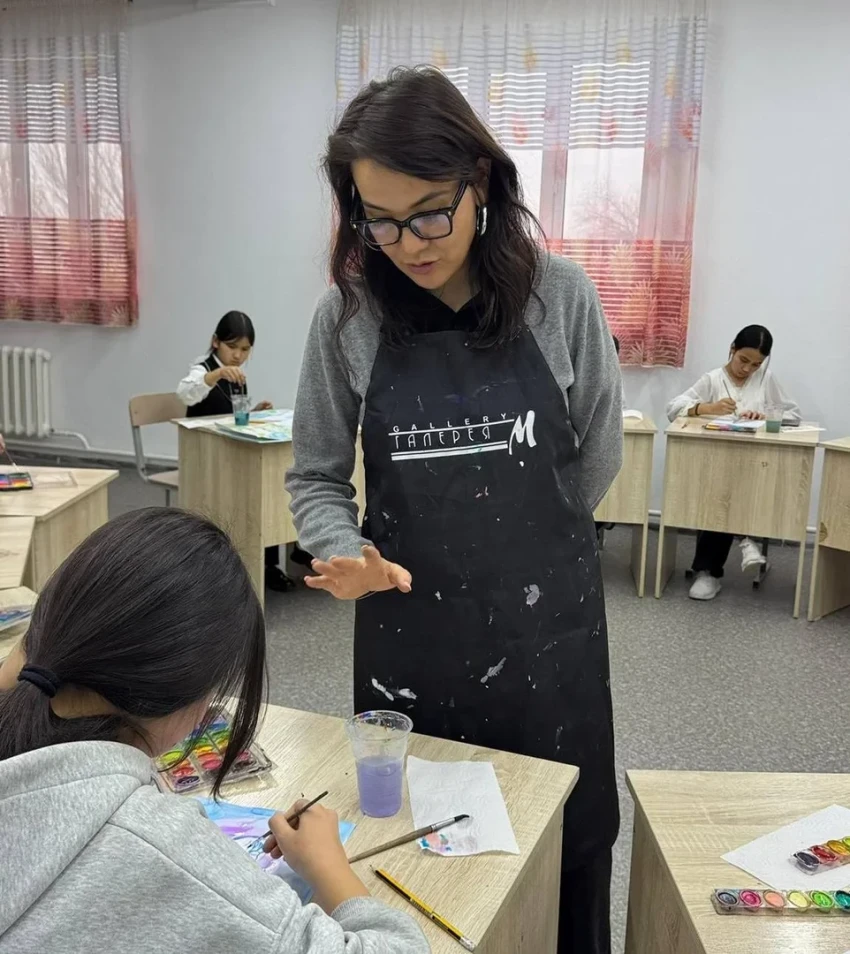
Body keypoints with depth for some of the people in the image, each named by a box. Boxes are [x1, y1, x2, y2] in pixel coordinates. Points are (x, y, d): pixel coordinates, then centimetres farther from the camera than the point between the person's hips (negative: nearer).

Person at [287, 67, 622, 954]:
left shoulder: (561, 296, -9)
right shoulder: (347, 316, -8)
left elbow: (596, 458, 2)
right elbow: (315, 478, 0)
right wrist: (348, 555, -19)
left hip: (548, 621, 0)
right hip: (408, 626, 1)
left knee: (564, 847, 14)